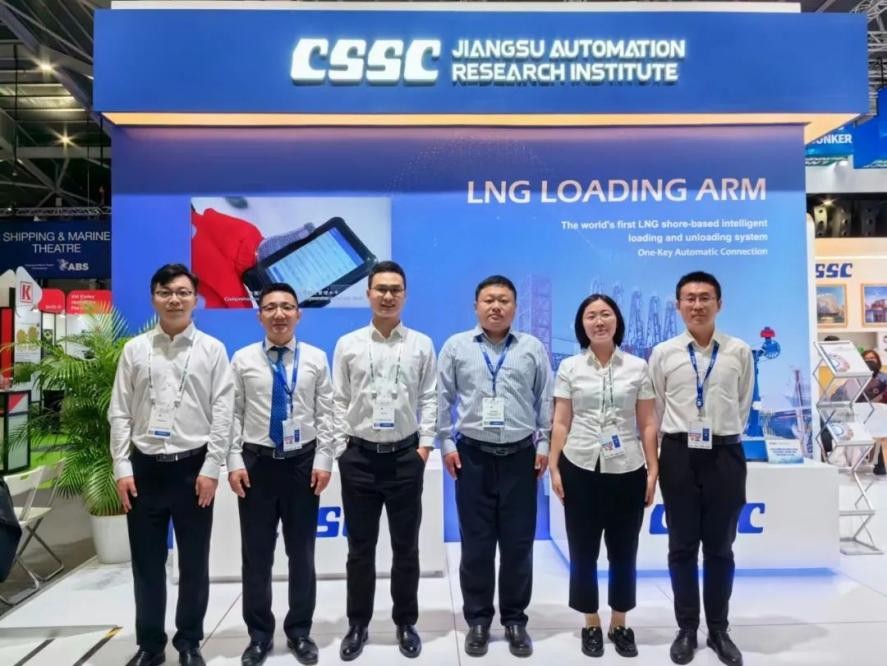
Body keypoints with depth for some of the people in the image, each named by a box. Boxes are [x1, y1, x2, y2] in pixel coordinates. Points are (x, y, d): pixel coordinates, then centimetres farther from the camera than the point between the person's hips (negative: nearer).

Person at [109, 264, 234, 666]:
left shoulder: (212, 350, 0)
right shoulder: (134, 350, 5)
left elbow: (222, 413, -3)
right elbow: (119, 413, 5)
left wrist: (211, 469, -9)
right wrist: (122, 468, -2)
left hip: (193, 467, -1)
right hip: (145, 468, 2)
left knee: (193, 562, 10)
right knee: (147, 562, 12)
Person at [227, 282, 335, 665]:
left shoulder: (315, 358, 2)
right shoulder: (243, 359, 1)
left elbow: (325, 414, 1)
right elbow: (233, 415, 1)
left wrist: (323, 460, -7)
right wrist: (235, 461, -7)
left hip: (303, 462, 0)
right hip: (257, 462, 0)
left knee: (301, 551, 11)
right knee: (256, 553, 9)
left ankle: (300, 632, 28)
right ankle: (259, 634, 27)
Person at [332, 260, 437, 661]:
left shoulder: (421, 345, 3)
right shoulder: (348, 345, 3)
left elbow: (429, 398, 3)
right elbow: (339, 401, 3)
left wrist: (426, 443, -3)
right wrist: (341, 446, -1)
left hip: (405, 456, 0)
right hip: (359, 456, 0)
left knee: (406, 547, 11)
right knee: (360, 548, 12)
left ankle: (406, 624, 29)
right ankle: (357, 625, 29)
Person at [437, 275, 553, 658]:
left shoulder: (533, 349, 6)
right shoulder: (456, 347, 4)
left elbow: (546, 400, 6)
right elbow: (443, 399, 4)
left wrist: (544, 444, 1)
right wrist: (446, 443, 0)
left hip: (521, 456, 1)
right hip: (473, 455, 0)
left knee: (518, 543, 7)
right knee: (476, 543, 8)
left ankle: (515, 620, 24)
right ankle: (477, 620, 24)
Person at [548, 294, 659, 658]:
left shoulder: (637, 367, 3)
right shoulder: (569, 367, 1)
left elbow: (648, 424, 4)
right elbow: (561, 423, 2)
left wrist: (653, 470, 1)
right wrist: (554, 467, -2)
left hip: (627, 470, 1)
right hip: (581, 469, 0)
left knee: (624, 552, 10)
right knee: (583, 551, 7)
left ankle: (620, 624, 28)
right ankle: (591, 624, 25)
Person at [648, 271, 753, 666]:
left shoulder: (739, 352, 0)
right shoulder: (663, 353, -1)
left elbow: (743, 404, 11)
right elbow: (656, 409, 7)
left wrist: (723, 435, 12)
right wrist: (675, 441, 10)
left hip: (725, 455, 0)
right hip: (679, 455, 0)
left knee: (720, 547, 12)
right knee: (682, 547, 9)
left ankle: (718, 630, 29)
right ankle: (687, 630, 25)